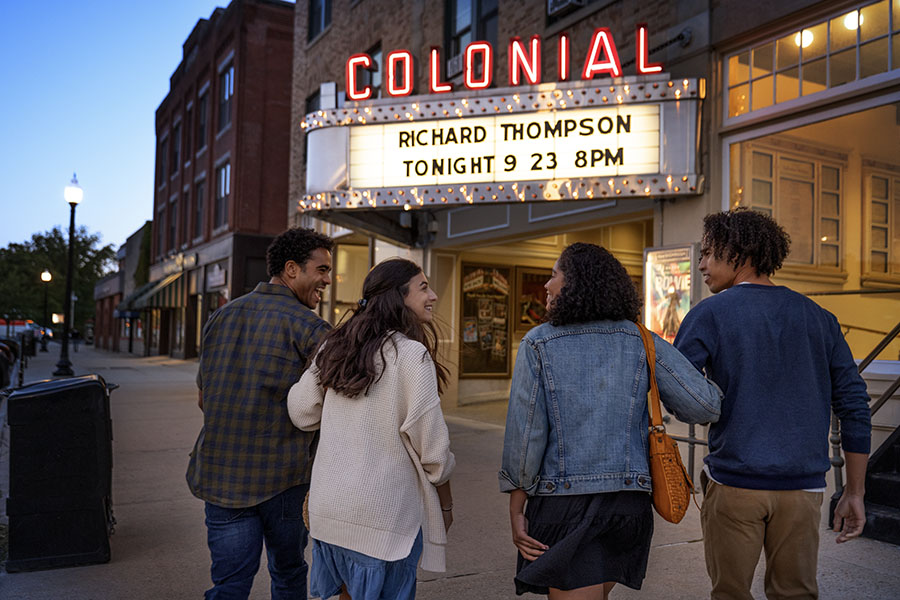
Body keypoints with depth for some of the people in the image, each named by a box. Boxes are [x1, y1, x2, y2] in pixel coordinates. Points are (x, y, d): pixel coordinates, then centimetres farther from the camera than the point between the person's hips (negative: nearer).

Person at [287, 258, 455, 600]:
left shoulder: (336, 347, 5)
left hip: (328, 507, 6)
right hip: (383, 515, -6)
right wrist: (446, 504, 2)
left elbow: (301, 413, 7)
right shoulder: (412, 354, -14)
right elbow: (431, 445, -12)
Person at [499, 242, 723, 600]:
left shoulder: (538, 344, -6)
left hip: (563, 503, -4)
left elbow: (525, 433, -9)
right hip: (629, 500, 5)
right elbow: (705, 407, -4)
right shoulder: (642, 342, 1)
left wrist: (516, 509, -1)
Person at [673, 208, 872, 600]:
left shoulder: (709, 314, -5)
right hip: (802, 487, 4)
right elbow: (855, 407, 6)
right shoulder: (818, 318, 7)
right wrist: (854, 493, 12)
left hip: (733, 484, -3)